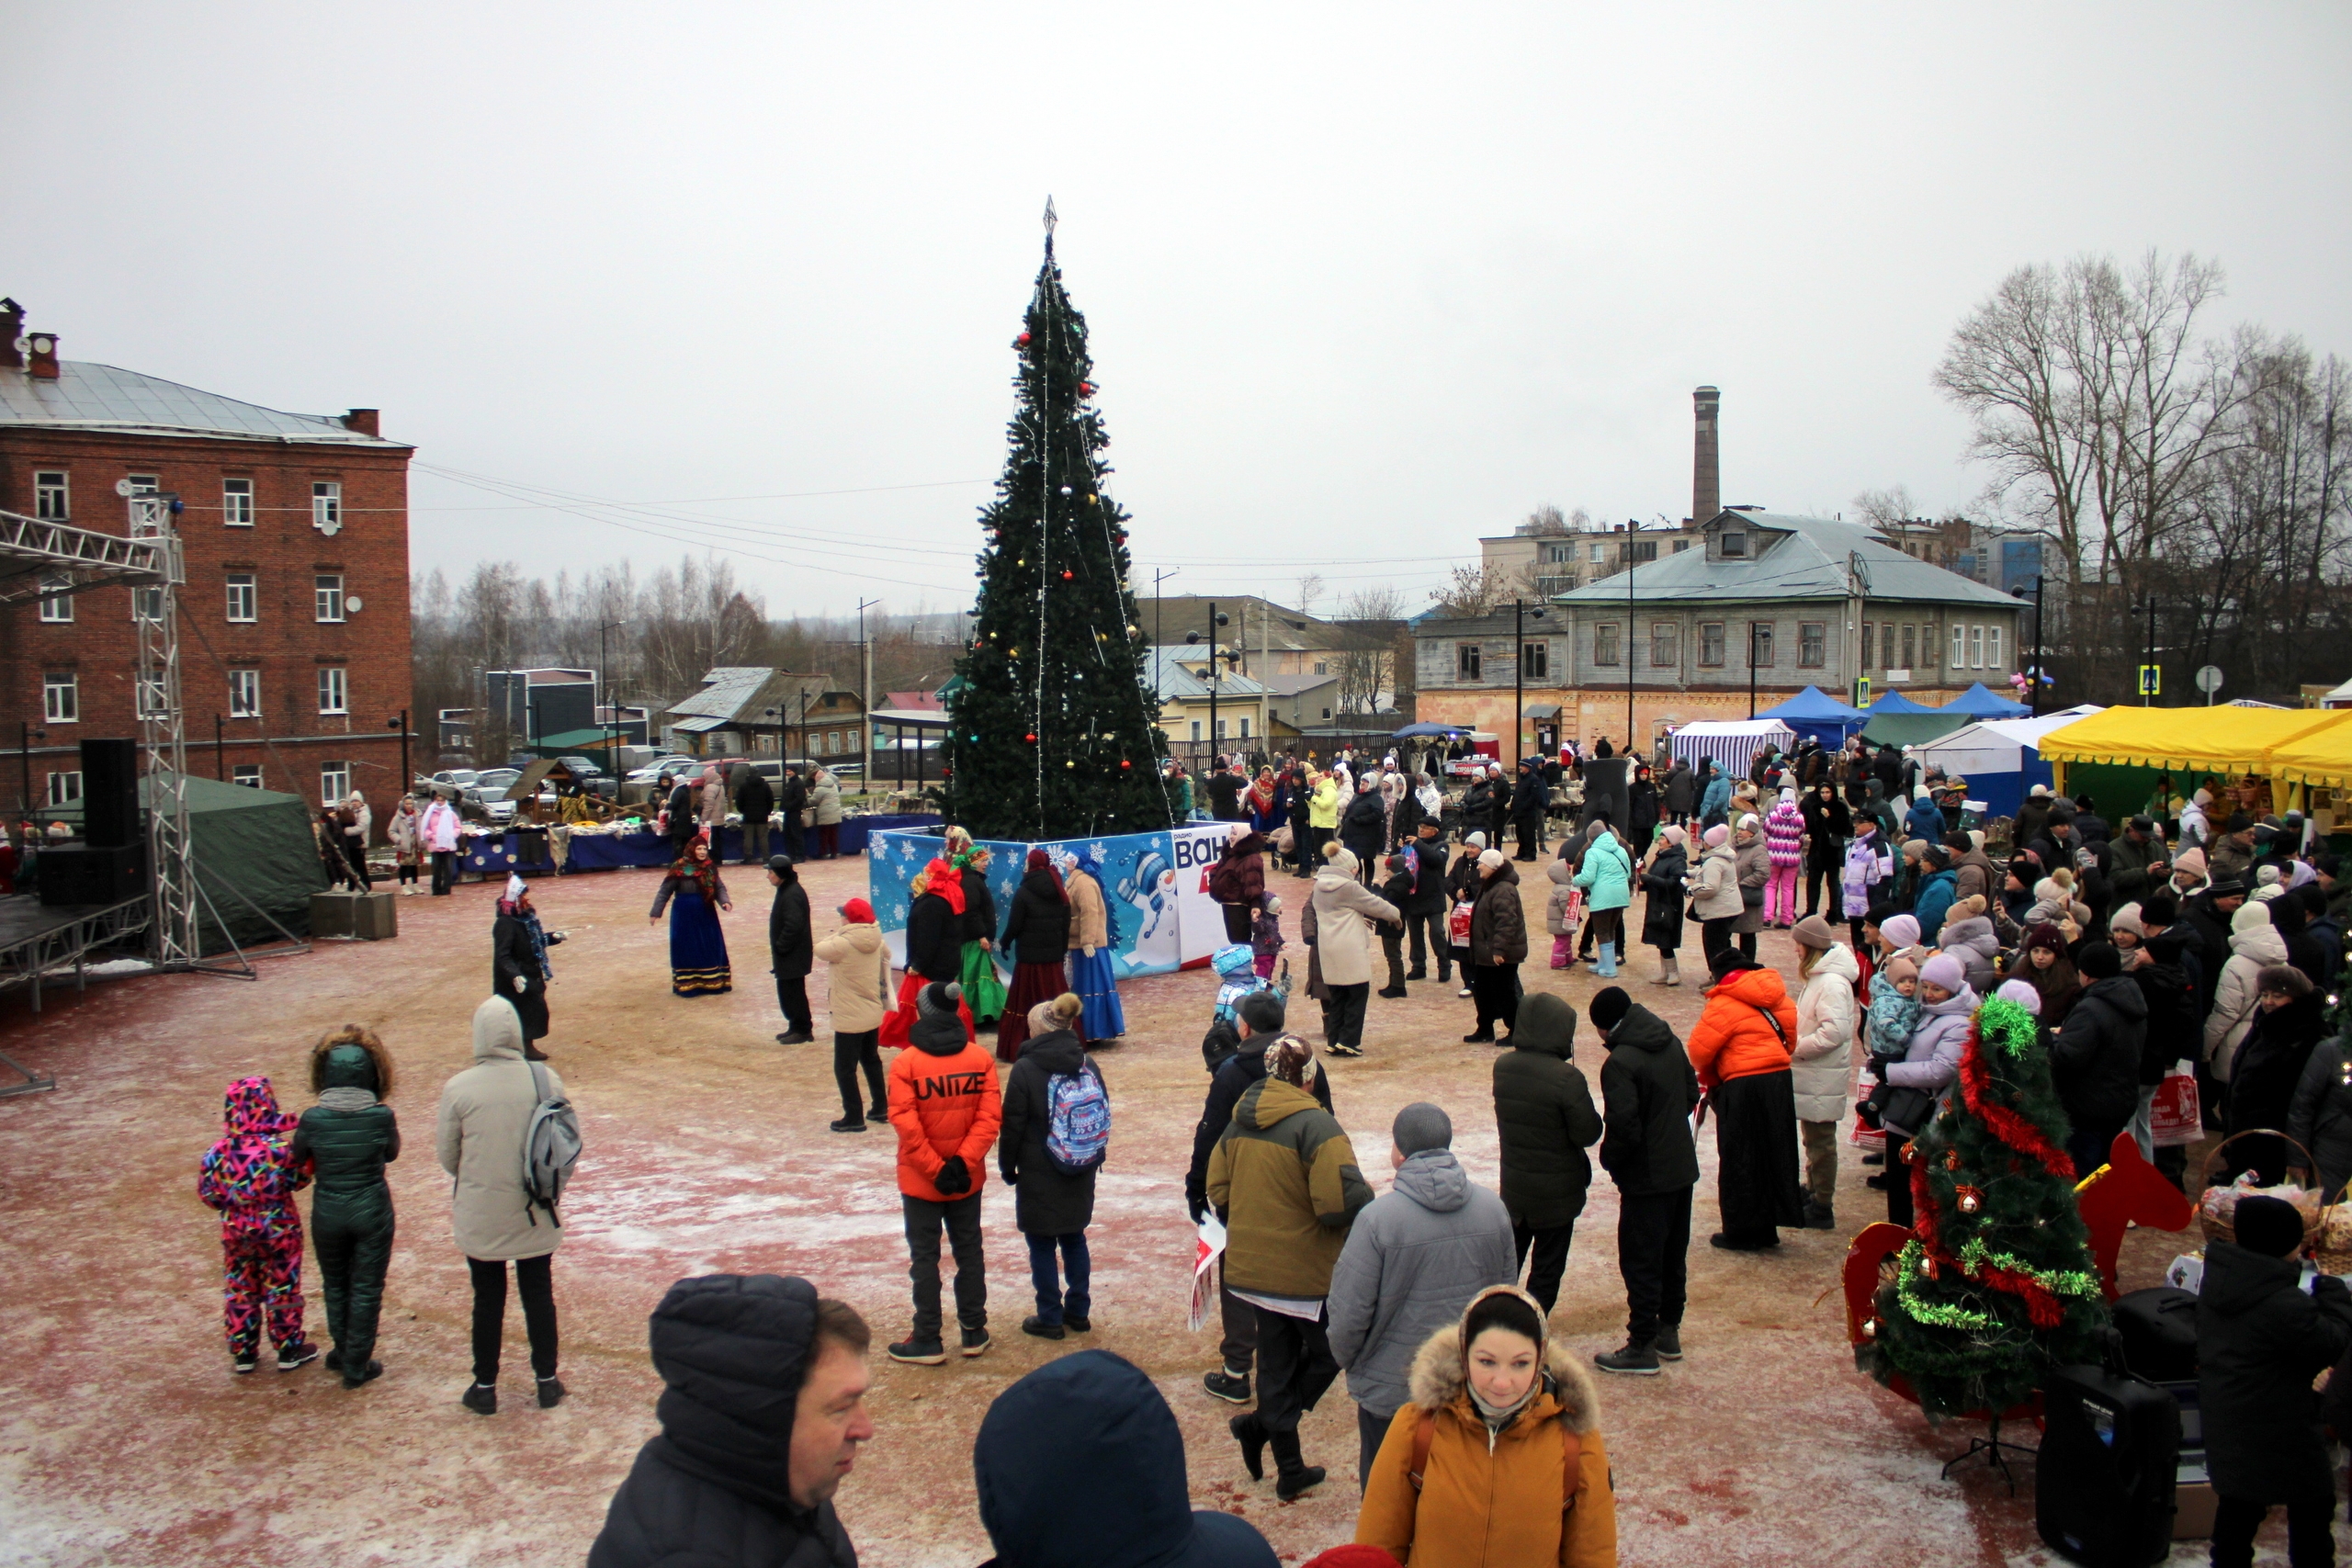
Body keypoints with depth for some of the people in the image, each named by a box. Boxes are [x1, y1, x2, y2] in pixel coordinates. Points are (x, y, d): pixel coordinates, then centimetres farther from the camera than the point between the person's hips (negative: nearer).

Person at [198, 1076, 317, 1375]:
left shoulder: (217, 1153, -12)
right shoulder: (281, 1148, -22)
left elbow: (208, 1195, -2)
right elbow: (300, 1180, -10)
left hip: (236, 1233, 3)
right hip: (279, 1232, -3)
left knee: (239, 1292, 18)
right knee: (282, 1290, 12)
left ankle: (243, 1353, 28)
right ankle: (289, 1350, 23)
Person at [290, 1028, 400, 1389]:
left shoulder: (313, 1119, -16)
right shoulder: (382, 1116, -17)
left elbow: (296, 1158, 2)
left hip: (328, 1213, 1)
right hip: (372, 1211, -1)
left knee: (335, 1286, 23)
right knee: (366, 1290, 12)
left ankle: (343, 1353, 38)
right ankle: (356, 1366, 20)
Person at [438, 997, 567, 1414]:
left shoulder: (458, 1089, -16)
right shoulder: (546, 1080, -12)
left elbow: (447, 1155, -5)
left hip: (481, 1216, -1)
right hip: (535, 1213, 1)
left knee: (488, 1300, 15)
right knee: (539, 1295, 17)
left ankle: (485, 1388, 27)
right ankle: (547, 1382, 28)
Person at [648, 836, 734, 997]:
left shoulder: (710, 867, 1)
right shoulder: (680, 868, -12)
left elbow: (719, 888, 2)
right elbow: (665, 891, -8)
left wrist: (725, 902, -17)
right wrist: (656, 912, -10)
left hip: (706, 913, 4)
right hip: (685, 915, -4)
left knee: (712, 948, 8)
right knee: (686, 949, 2)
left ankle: (712, 982, 20)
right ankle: (686, 984, 11)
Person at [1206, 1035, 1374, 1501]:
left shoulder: (1238, 1121, 3)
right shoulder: (1314, 1124, -20)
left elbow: (1218, 1190, 9)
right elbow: (1344, 1201, -27)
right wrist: (1368, 1202, -6)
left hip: (1251, 1266, 7)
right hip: (1306, 1271, -7)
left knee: (1276, 1362, 17)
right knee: (1328, 1354, 14)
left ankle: (1289, 1470, 24)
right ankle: (1260, 1425, 4)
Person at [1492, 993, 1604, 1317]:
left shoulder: (1501, 1067, -6)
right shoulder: (1567, 1078, -25)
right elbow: (1588, 1134, -18)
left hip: (1514, 1185, 5)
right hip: (1557, 1191, -5)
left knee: (1507, 1262, 22)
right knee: (1547, 1269, 10)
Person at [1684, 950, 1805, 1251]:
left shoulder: (1725, 1003, -12)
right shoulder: (1776, 995, 9)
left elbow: (1700, 1048, -12)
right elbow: (1791, 1035, 14)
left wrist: (1710, 1079, 6)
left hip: (1743, 1087, -7)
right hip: (1780, 1080, 7)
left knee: (1739, 1161, 5)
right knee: (1772, 1155, 15)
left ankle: (1741, 1233, 11)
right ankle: (1766, 1229, 24)